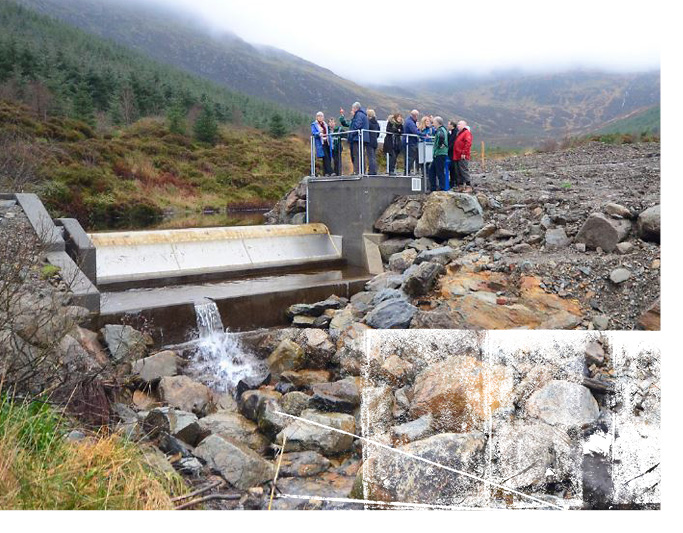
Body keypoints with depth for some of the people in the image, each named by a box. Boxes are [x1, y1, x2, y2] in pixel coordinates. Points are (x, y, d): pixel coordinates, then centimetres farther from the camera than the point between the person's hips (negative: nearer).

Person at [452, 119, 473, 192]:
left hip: (462, 157, -10)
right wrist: (454, 155, 17)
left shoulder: (467, 133, -6)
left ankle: (468, 187, -9)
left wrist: (464, 153, -21)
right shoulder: (459, 133, 24)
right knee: (458, 172, 10)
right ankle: (460, 186, 15)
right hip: (456, 157, 10)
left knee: (464, 171, -10)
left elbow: (468, 144, -17)